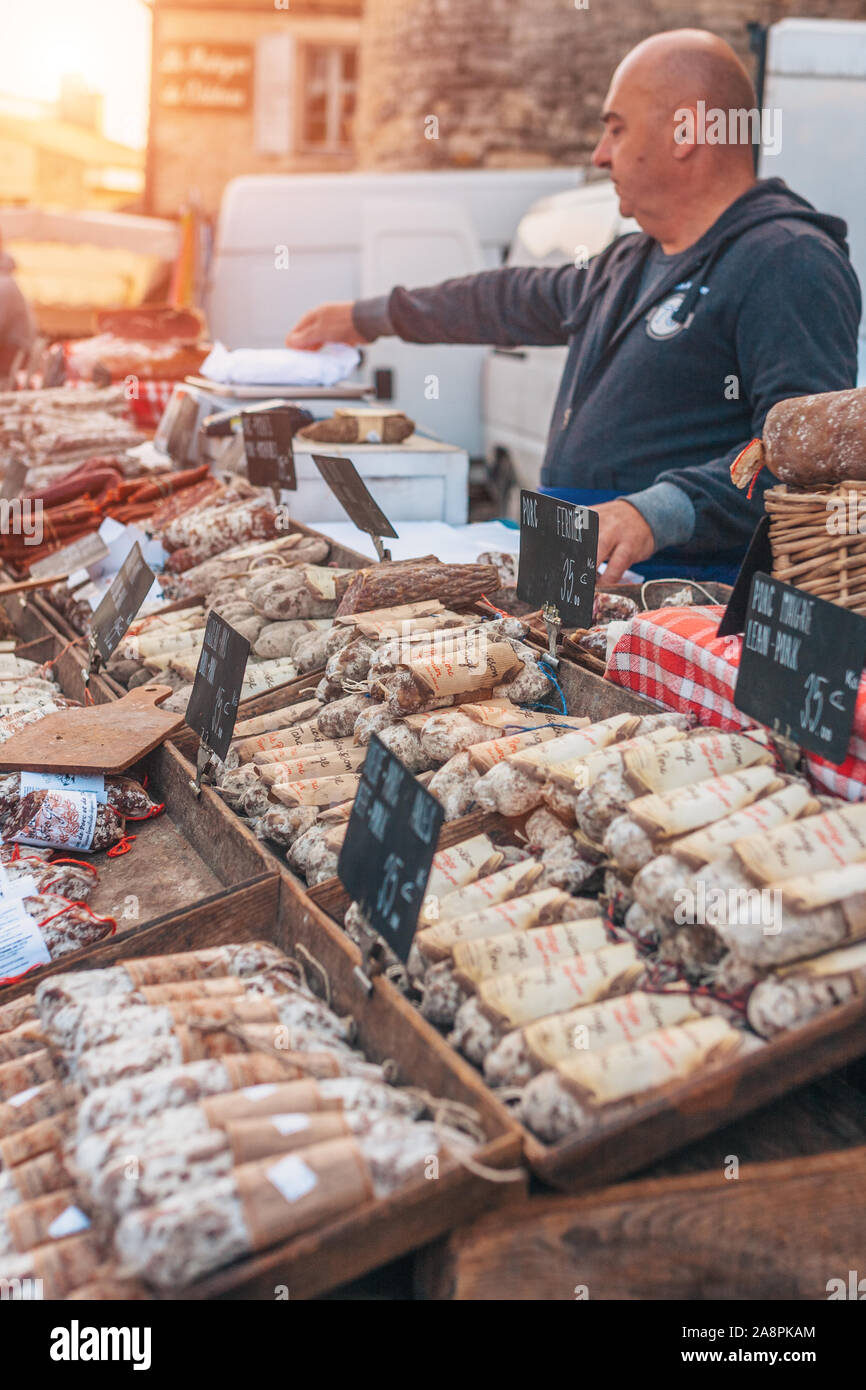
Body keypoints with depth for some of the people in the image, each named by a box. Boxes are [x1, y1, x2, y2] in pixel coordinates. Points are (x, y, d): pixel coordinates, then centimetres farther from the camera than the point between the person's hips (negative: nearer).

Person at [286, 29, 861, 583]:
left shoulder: (787, 262, -8)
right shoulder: (634, 262, 23)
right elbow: (523, 299, 37)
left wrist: (661, 512, -34)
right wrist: (370, 316, 45)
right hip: (585, 588, 9)